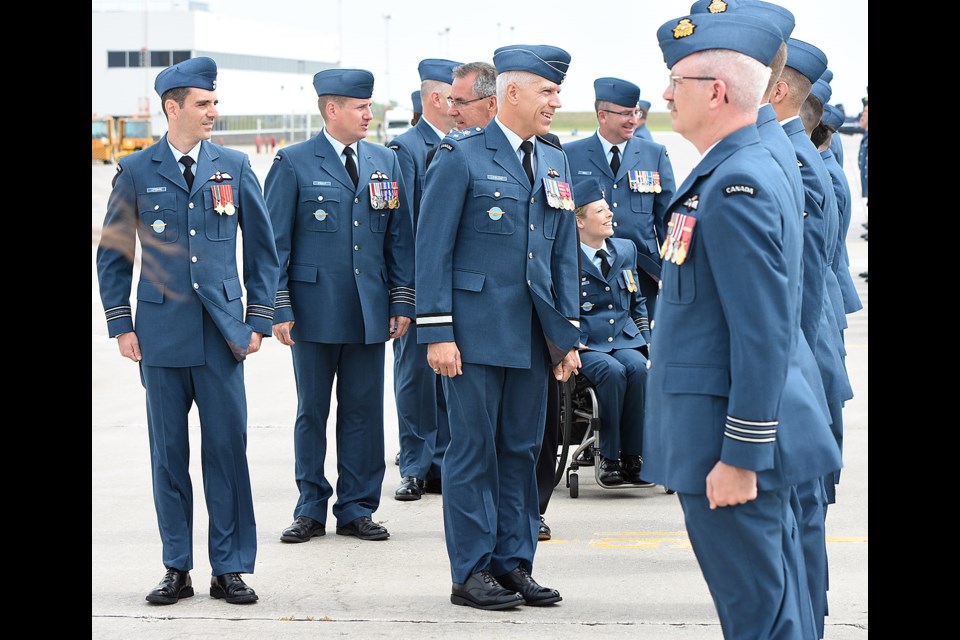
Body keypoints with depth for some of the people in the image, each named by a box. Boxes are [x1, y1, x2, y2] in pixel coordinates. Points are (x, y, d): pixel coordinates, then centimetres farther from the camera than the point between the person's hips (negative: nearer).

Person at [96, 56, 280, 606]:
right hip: (162, 333, 0)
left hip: (222, 332, 0)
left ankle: (230, 569, 9)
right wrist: (121, 324, 1)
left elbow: (263, 248, 10)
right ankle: (178, 569, 14)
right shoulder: (136, 171, 4)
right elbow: (113, 253, 8)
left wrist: (259, 320, 4)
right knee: (169, 451, 5)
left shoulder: (235, 167, 6)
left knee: (228, 448, 0)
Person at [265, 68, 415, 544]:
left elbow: (400, 237, 11)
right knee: (312, 412, 6)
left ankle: (356, 509, 15)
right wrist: (279, 309, -7)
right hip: (315, 309, -3)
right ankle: (311, 509, 16)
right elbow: (275, 242, -2)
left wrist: (402, 301, 5)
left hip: (370, 311, 3)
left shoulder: (386, 162, 9)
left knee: (364, 411, 5)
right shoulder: (293, 163, -2)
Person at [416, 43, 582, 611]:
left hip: (533, 336, 6)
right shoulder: (462, 158, -6)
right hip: (477, 330, -6)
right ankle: (471, 573, 8)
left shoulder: (556, 164, 13)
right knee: (474, 451, 0)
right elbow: (433, 250, -8)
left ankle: (514, 564, 18)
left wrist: (568, 334, 10)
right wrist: (438, 333, -13)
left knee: (522, 450, 10)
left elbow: (564, 254, 15)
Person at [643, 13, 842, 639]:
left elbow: (763, 336, -24)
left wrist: (740, 457, -22)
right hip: (727, 436, 10)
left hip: (730, 444, -10)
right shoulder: (733, 172, 13)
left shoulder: (738, 186, -19)